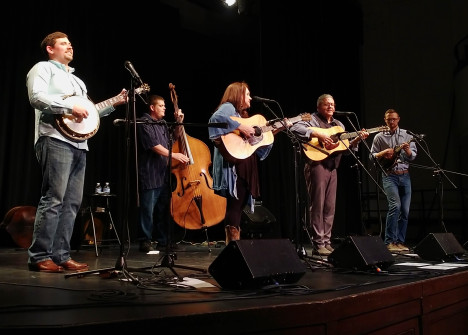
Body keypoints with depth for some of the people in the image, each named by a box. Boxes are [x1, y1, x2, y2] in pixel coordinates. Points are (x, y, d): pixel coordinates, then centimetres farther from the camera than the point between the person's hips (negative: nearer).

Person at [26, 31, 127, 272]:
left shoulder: (76, 80, 30)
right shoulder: (43, 68, 6)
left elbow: (88, 112, 27)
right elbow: (36, 97, -13)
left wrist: (114, 102, 20)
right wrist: (70, 106, -16)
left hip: (79, 144, 9)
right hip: (56, 140, -8)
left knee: (72, 202, 4)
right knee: (53, 199, -13)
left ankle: (60, 255, 9)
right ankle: (39, 256, -8)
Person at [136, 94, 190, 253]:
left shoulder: (162, 124, 18)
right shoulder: (145, 123, -6)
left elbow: (174, 138, 27)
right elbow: (153, 145, -16)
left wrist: (179, 123, 13)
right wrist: (173, 155, -19)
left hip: (164, 173, 8)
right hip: (150, 174, -8)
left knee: (164, 209, 12)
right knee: (148, 210, -4)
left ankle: (163, 239, 21)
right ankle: (145, 241, 3)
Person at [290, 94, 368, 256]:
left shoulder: (339, 125, 22)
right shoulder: (312, 120, -1)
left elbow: (346, 146, 23)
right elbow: (295, 128, -20)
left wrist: (358, 139, 6)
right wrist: (318, 134, -24)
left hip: (332, 168, 7)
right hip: (317, 165, -7)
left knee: (330, 207, 8)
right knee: (317, 205, -5)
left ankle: (327, 242, 15)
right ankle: (318, 243, -1)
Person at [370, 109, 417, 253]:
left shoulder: (406, 135, 11)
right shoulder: (379, 137, 7)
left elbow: (413, 156, 7)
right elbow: (372, 156, 7)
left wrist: (407, 150, -15)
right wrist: (383, 153, -11)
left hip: (405, 175, 3)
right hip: (389, 175, -3)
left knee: (405, 210, 2)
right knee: (395, 205, -20)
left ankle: (400, 242, 13)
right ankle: (389, 242, -15)